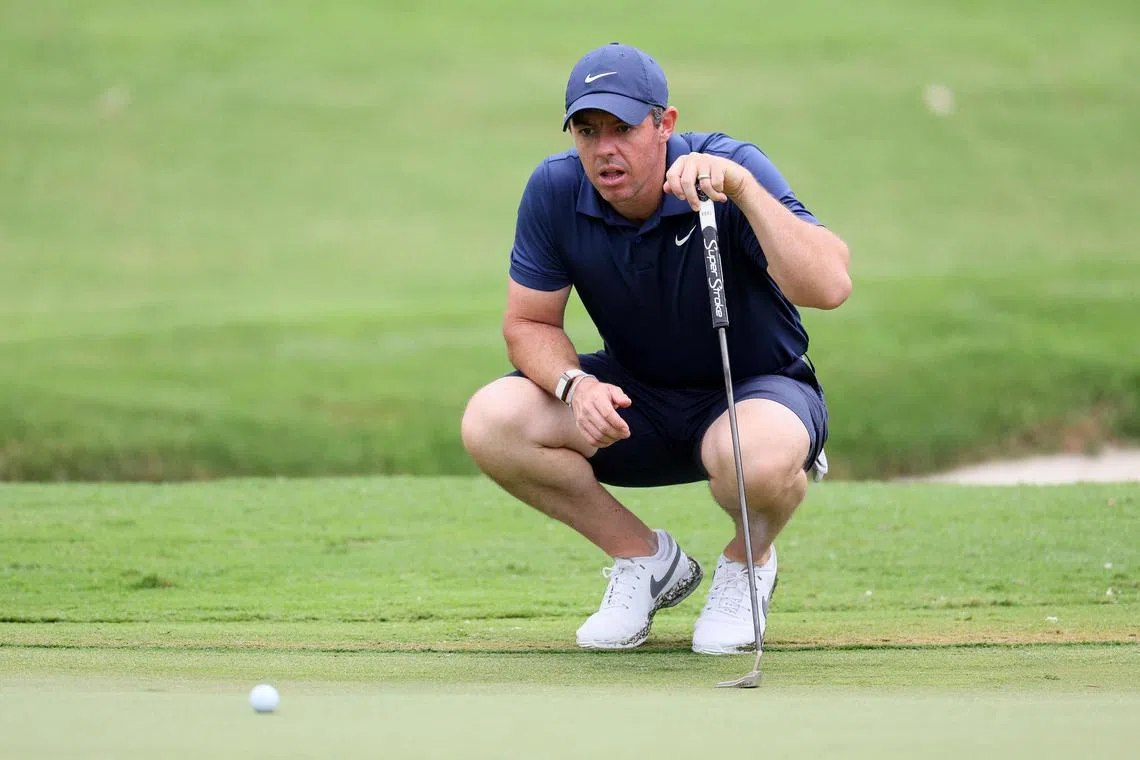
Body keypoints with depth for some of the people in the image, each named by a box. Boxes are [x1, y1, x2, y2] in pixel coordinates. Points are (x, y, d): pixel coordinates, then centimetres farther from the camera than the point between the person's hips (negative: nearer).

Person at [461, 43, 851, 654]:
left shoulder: (733, 169, -24)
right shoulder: (555, 191, -13)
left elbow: (828, 287, -37)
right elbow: (529, 323, -3)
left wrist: (742, 187, -46)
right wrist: (576, 385, -24)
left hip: (759, 390, -4)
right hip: (634, 394, 4)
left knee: (758, 455, -41)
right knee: (490, 422, -21)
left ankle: (748, 559, -1)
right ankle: (645, 558, 2)